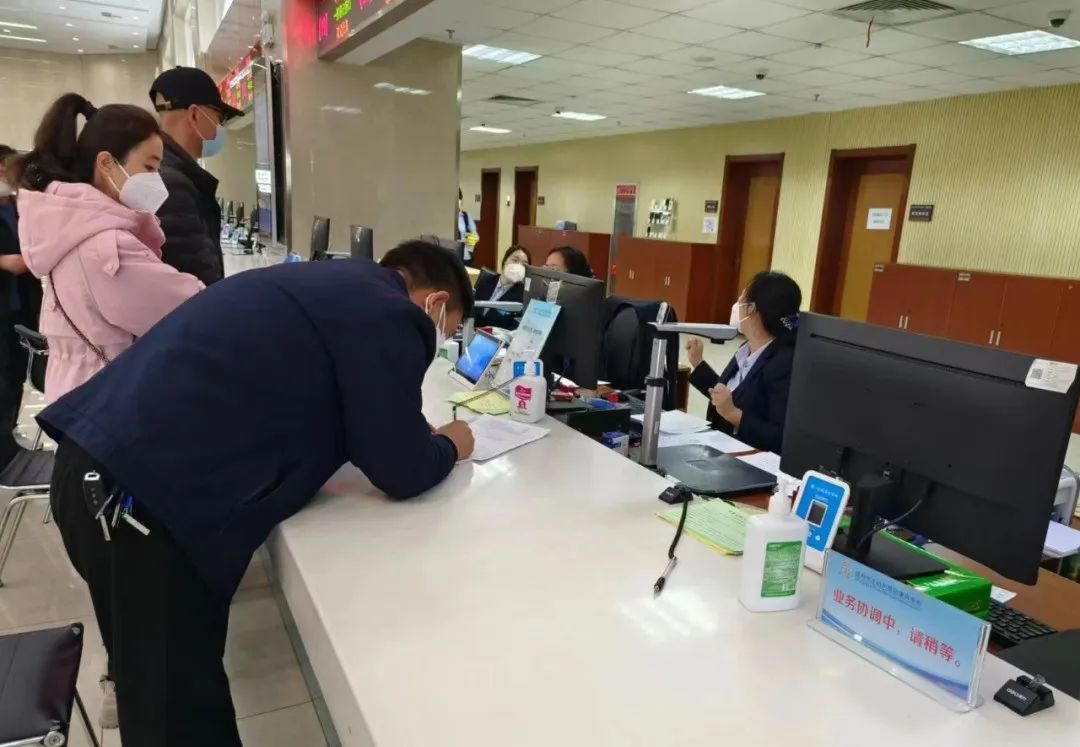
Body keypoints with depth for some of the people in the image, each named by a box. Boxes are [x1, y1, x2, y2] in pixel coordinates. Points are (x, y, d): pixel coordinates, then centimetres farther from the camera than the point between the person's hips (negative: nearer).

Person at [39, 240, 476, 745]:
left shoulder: (337, 284, 18)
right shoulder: (389, 315, -10)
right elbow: (400, 471, -8)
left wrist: (417, 435, 24)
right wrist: (449, 446, 13)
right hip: (147, 494, -9)